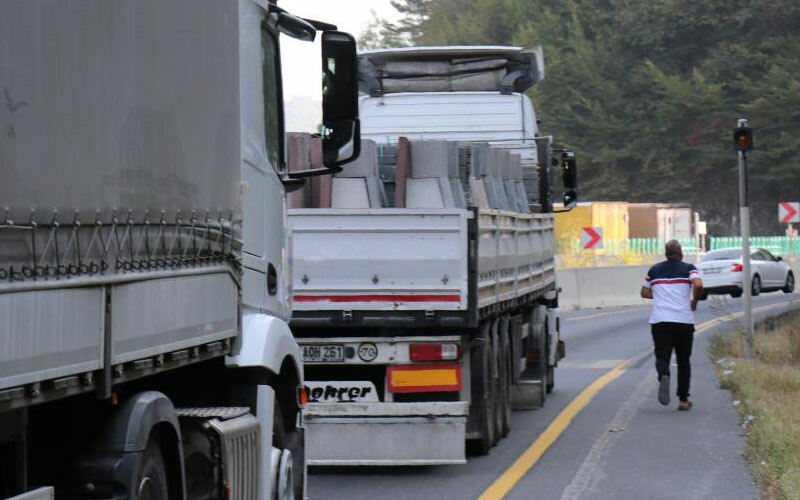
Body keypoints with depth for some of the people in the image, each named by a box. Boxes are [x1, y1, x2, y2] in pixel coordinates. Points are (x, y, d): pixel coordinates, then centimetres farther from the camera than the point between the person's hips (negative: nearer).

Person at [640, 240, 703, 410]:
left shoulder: (654, 270, 10)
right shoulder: (688, 269, 1)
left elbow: (645, 293, 17)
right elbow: (698, 285, -17)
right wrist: (694, 302, 0)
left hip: (659, 321, 1)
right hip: (684, 320, -1)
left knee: (662, 357, 0)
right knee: (683, 361, 12)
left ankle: (663, 376, -35)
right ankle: (683, 400, 13)